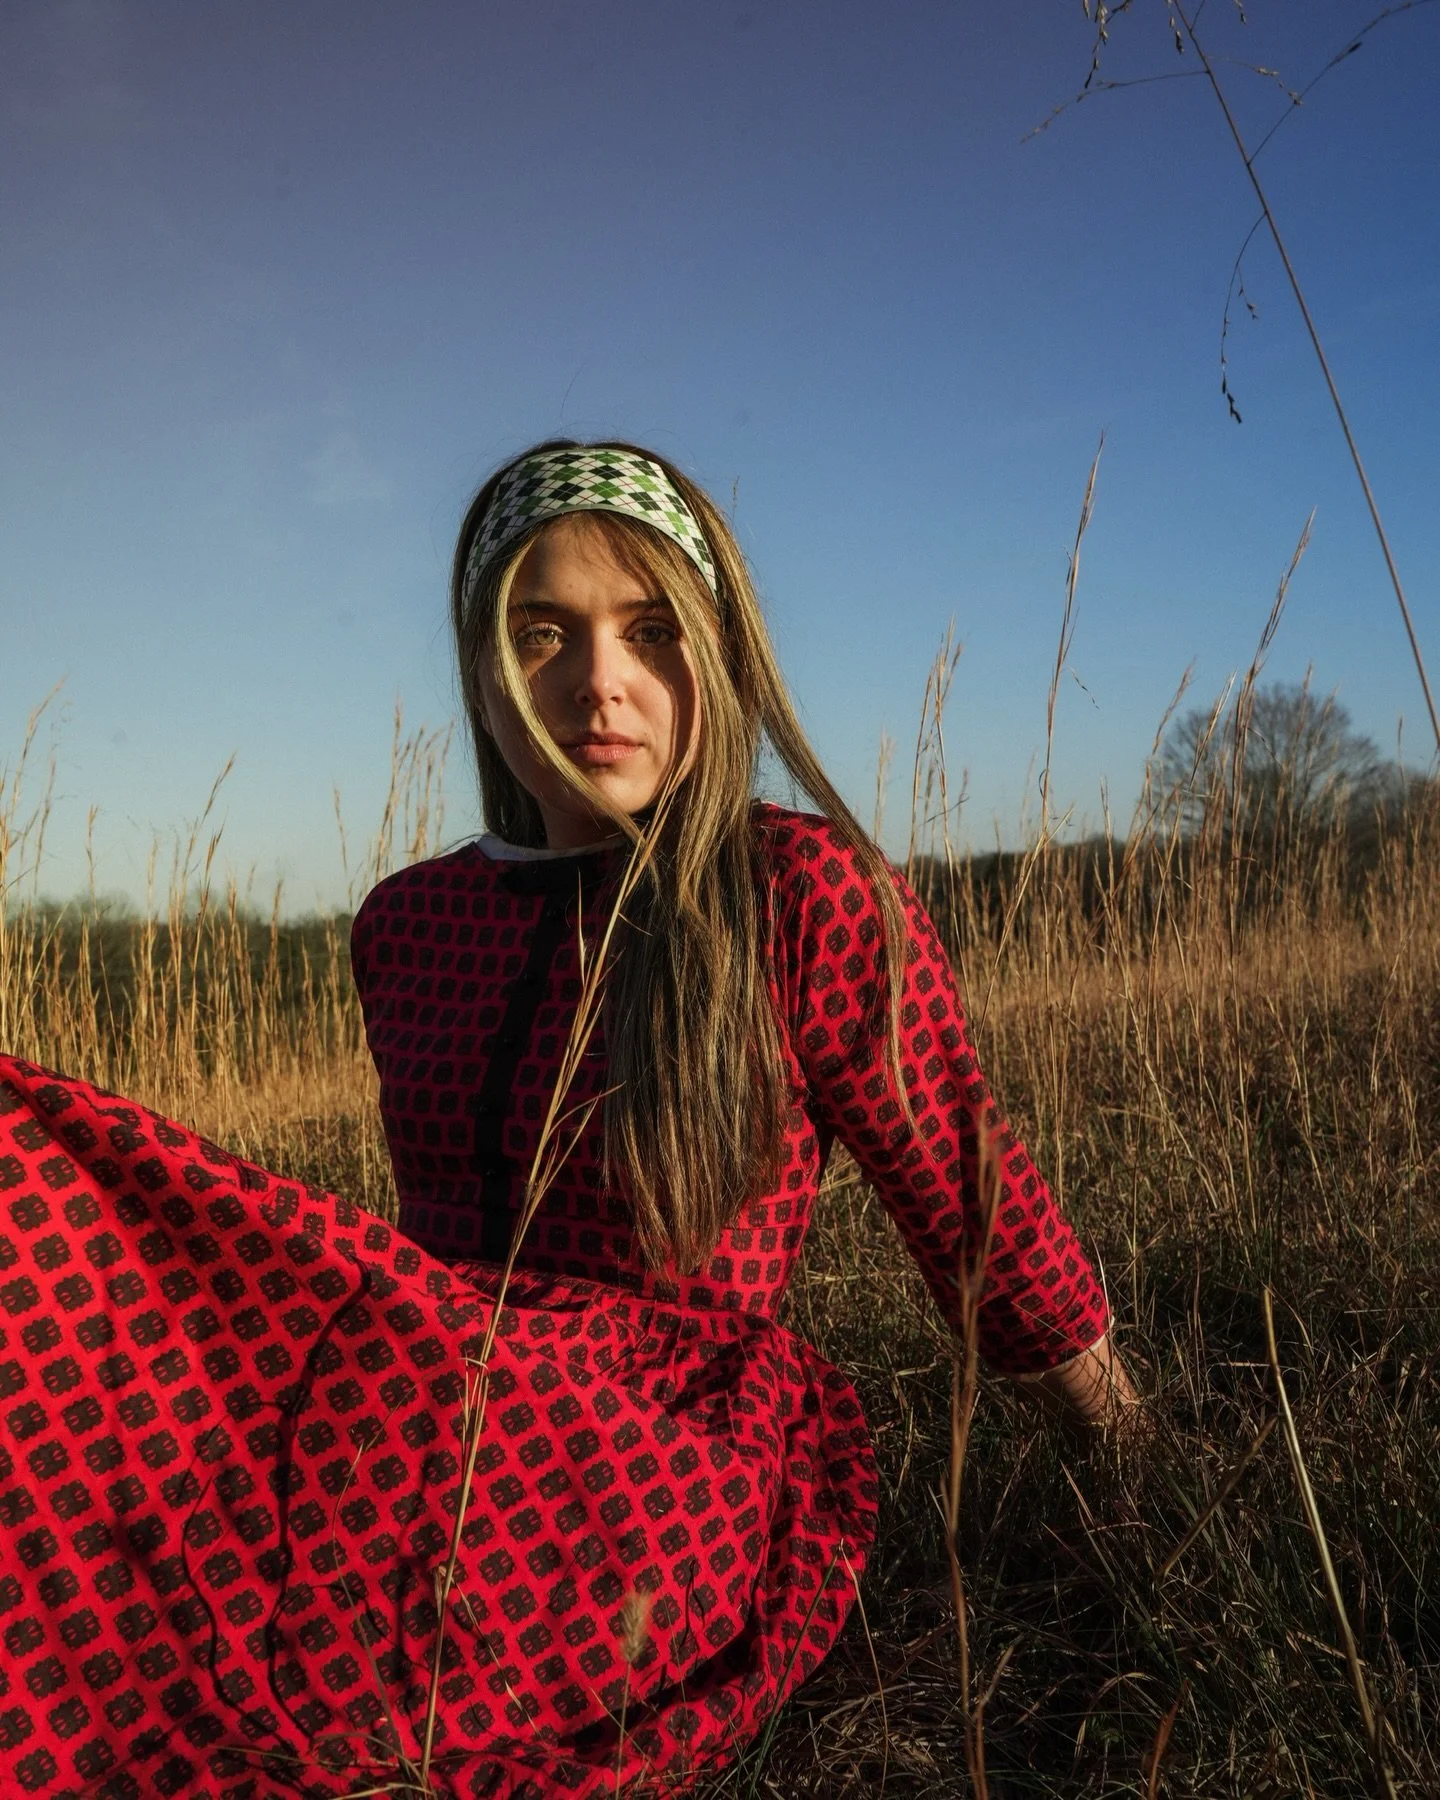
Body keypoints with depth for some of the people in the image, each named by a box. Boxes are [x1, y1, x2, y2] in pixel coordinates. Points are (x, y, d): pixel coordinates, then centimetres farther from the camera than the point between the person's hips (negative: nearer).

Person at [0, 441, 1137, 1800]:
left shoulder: (805, 896, -8)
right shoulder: (406, 924, 8)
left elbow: (977, 1202, 0)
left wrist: (1139, 1471, 9)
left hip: (686, 1468, -4)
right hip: (461, 1435, 5)